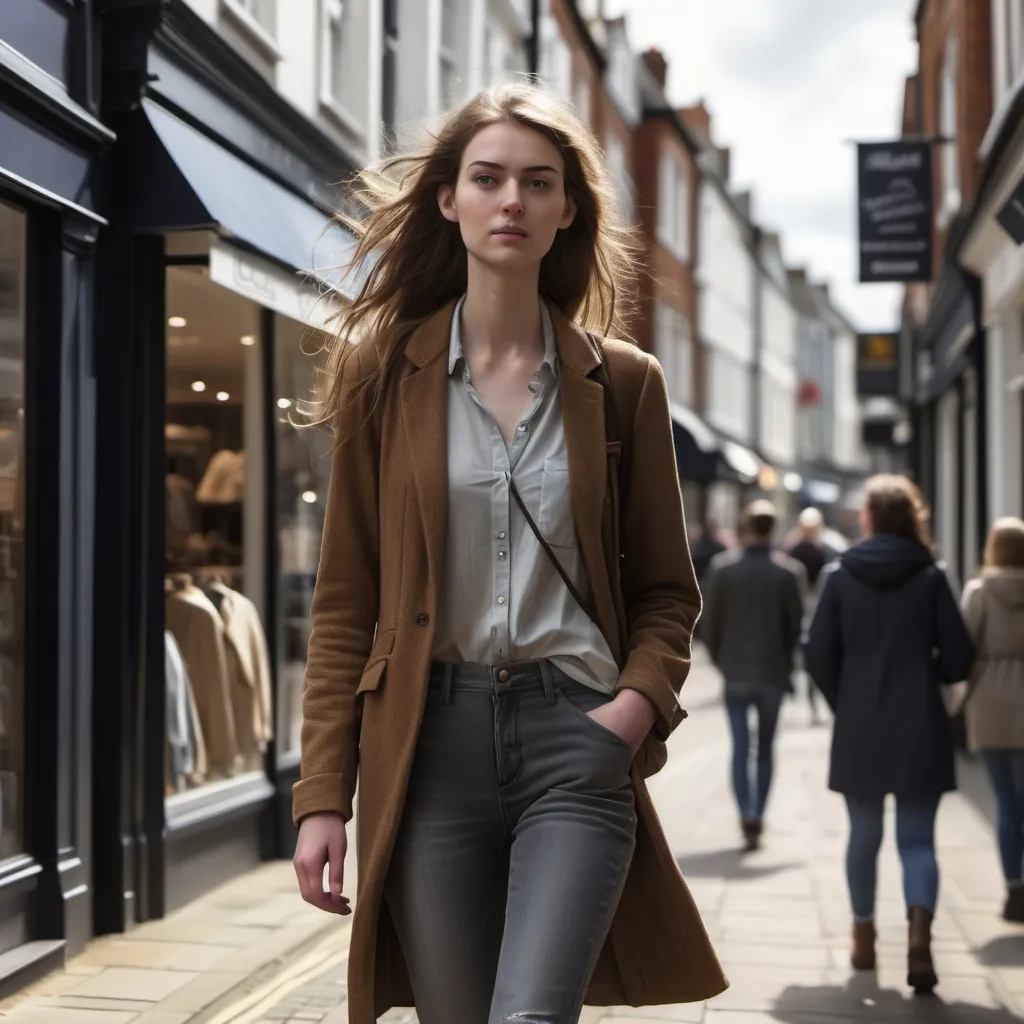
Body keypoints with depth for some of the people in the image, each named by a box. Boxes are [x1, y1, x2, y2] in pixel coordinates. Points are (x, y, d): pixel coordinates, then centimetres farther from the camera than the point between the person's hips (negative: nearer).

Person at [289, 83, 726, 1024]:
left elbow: (665, 589, 12)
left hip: (575, 736, 0)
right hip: (430, 737, 1)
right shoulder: (388, 373, 5)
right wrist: (323, 795, -1)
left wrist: (640, 700, -9)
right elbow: (346, 601, 4)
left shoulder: (623, 381, 6)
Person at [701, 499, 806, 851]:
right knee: (765, 748, 12)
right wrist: (785, 663, 12)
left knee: (740, 747, 3)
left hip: (735, 670, 0)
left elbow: (709, 623, -2)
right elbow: (796, 624, -3)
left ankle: (747, 814, -10)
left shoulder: (722, 567, -6)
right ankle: (758, 815, 14)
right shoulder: (788, 571, -7)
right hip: (773, 673, 0)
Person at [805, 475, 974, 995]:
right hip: (920, 728, -1)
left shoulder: (840, 575, -3)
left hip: (858, 731, 1)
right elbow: (958, 658, -4)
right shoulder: (931, 576, -4)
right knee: (917, 838, 4)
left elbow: (819, 655, -4)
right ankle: (919, 927, -20)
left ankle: (864, 936, 27)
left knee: (864, 834, 16)